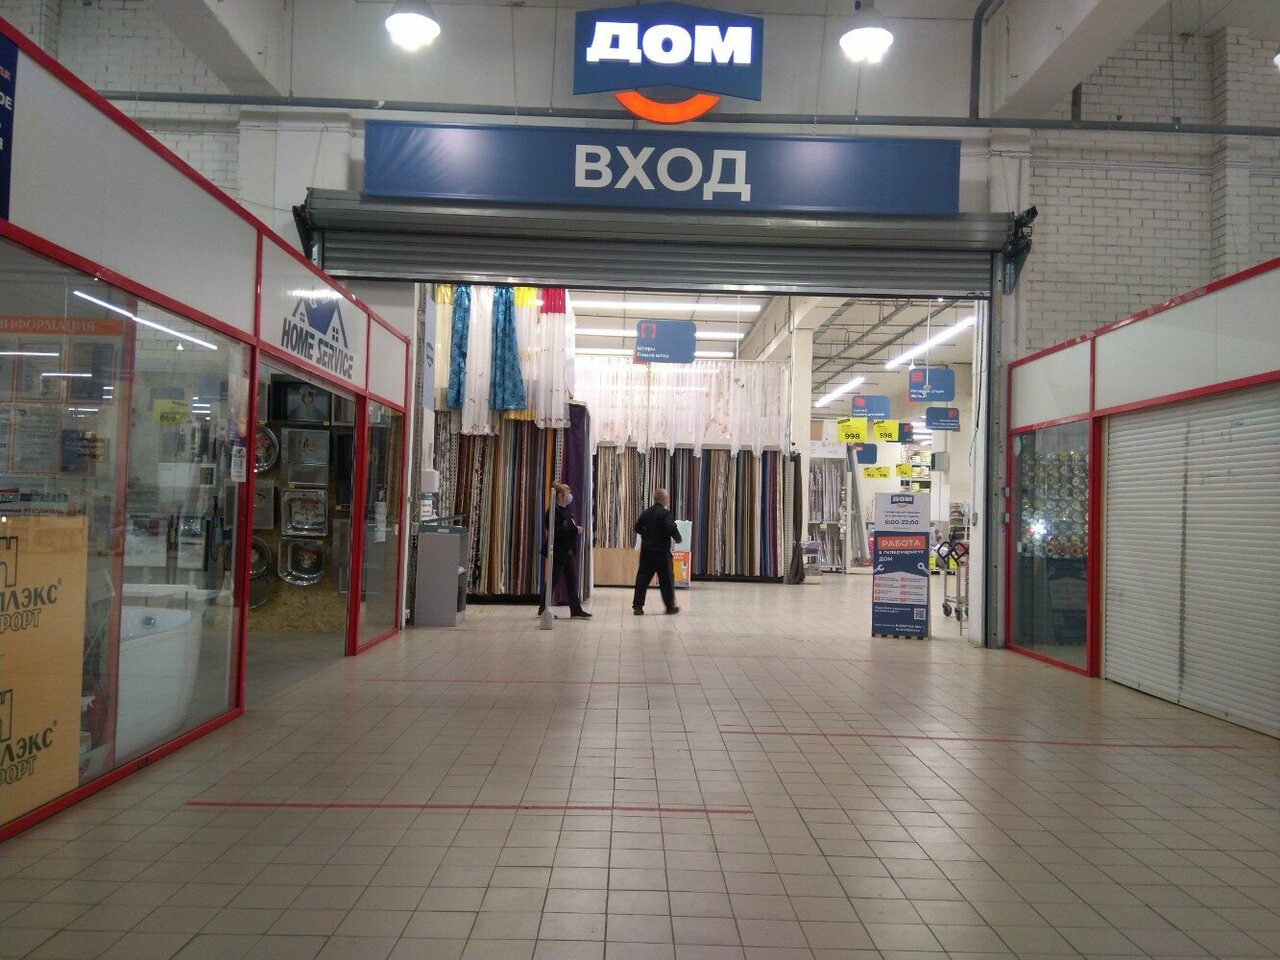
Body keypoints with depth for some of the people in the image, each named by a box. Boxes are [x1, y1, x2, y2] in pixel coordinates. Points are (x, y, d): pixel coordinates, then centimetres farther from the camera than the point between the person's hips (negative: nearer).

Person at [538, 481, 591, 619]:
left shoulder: (566, 510, 14)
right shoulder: (554, 511, -16)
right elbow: (557, 530, -26)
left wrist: (576, 528, 2)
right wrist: (575, 529, -21)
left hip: (568, 552, 9)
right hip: (558, 552, -9)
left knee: (572, 580, 6)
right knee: (553, 580, 0)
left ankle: (576, 610, 8)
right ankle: (543, 609, 12)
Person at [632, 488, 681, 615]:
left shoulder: (646, 513, 8)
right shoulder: (665, 513, -13)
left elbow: (637, 527, 14)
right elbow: (671, 528, -23)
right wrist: (677, 538, -5)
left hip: (646, 550, 6)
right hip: (661, 551, -6)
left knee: (642, 578, 6)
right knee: (666, 579, 6)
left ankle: (637, 606, 3)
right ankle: (670, 606, 15)